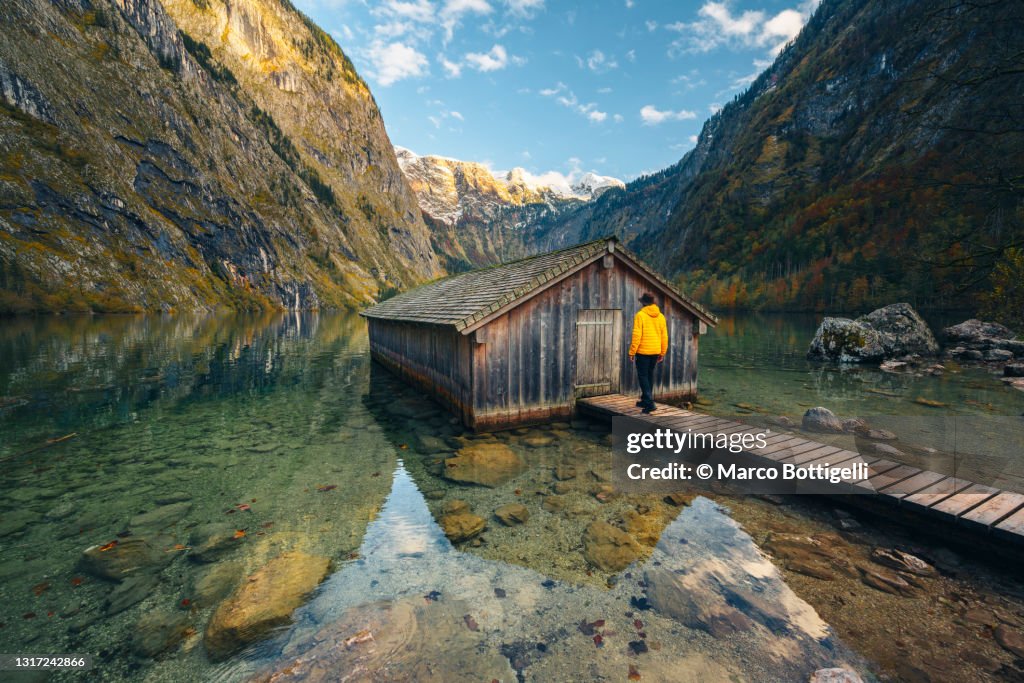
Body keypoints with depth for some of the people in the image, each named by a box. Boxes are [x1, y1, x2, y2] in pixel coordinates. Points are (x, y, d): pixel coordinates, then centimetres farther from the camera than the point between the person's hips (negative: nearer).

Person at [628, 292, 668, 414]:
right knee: (650, 375, 17)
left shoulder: (640, 315, -11)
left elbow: (637, 335, -15)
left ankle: (649, 402, -9)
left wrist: (632, 352, -9)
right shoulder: (661, 316, 7)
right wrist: (662, 353, 18)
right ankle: (646, 400, 27)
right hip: (655, 352, 6)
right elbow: (664, 336, 9)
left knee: (643, 376, 0)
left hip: (643, 351, -6)